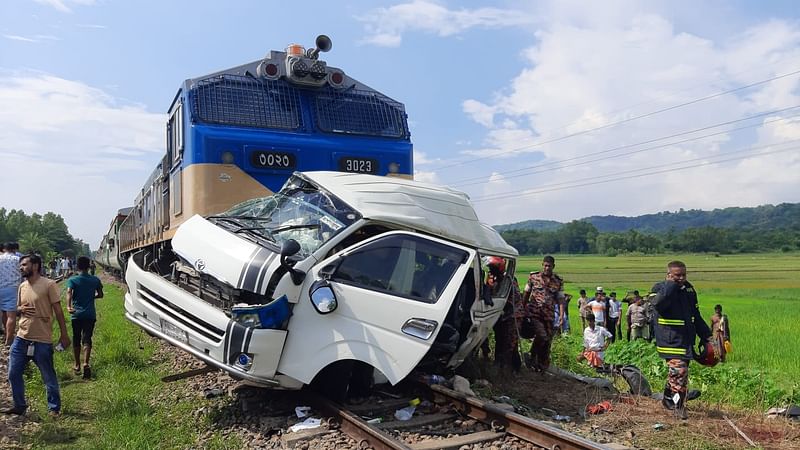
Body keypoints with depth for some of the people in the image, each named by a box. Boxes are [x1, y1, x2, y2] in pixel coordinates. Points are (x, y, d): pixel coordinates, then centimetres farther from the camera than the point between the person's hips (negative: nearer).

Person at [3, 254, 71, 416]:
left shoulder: (49, 285, -11)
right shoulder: (22, 286, 8)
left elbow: (58, 311, -9)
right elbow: (18, 308, 22)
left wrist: (64, 335, -8)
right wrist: (21, 309, -5)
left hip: (42, 341, -6)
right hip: (21, 338, 6)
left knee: (49, 378, 6)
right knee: (13, 374, 11)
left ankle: (54, 408, 20)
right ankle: (19, 406, 28)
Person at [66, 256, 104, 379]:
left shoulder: (72, 280, -3)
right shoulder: (95, 280, 2)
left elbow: (69, 293, -21)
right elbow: (100, 295, 10)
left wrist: (68, 306, -33)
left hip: (76, 314, 0)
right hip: (90, 314, 0)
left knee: (76, 340, 14)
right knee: (87, 339, -1)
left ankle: (77, 365, 24)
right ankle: (86, 363, -21)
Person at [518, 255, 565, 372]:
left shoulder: (558, 281, 5)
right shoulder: (533, 277, 2)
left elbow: (560, 299, 5)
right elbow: (526, 293, 11)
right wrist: (523, 309, 10)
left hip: (549, 315, 2)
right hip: (534, 313, -2)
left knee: (548, 341, 3)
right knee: (542, 336, -20)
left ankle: (542, 367, 19)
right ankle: (533, 357, 3)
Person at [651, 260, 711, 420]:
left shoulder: (689, 289, 12)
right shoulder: (660, 288, -9)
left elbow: (696, 315, 21)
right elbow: (658, 303, -33)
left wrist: (706, 335, 20)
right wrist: (671, 284, -22)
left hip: (686, 339, 7)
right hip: (670, 339, -7)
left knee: (675, 371, 15)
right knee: (679, 370, -13)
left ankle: (668, 398, 31)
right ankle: (679, 406, -2)